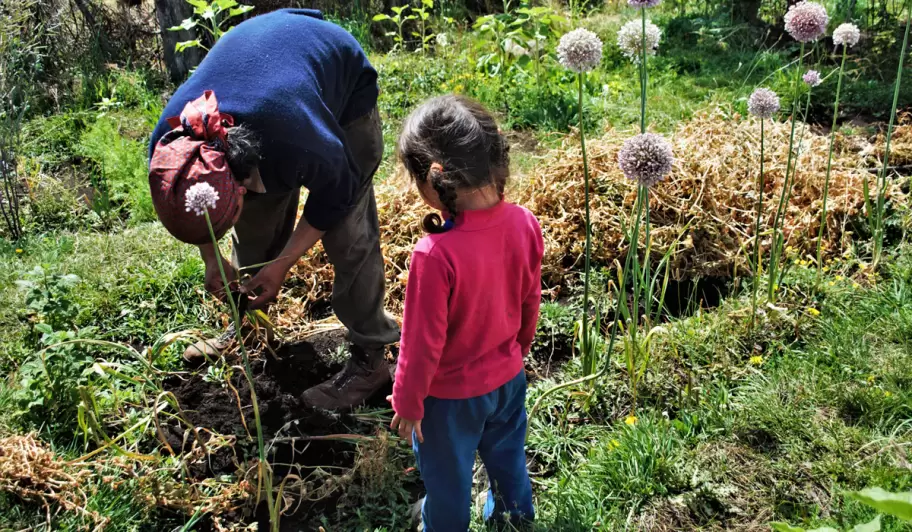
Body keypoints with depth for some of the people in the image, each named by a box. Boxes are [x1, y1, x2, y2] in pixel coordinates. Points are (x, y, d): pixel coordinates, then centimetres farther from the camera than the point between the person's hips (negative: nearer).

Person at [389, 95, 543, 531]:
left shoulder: (436, 254, -36)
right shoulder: (524, 224, -18)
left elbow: (423, 341, -25)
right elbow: (530, 301, -1)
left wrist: (407, 401, -8)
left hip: (450, 394, -6)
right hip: (508, 376, 6)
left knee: (447, 474, 23)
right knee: (507, 450, 33)